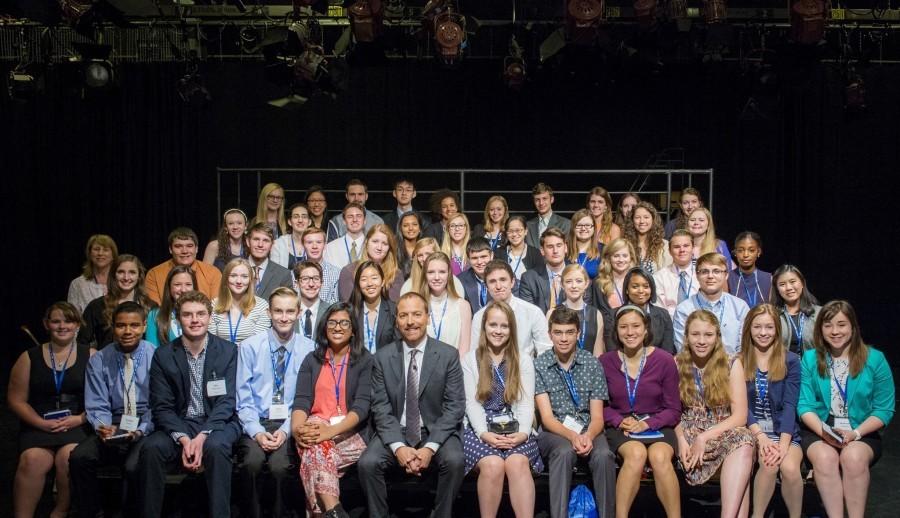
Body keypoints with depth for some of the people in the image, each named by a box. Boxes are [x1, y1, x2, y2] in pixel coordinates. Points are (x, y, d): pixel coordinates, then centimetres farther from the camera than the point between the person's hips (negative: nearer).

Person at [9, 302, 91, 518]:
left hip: (78, 426, -1)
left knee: (69, 456, -31)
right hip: (37, 426, 1)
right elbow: (16, 399, 9)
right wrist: (42, 423, -6)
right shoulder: (30, 357, 12)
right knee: (33, 460, -29)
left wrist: (80, 419, -12)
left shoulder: (90, 356, 7)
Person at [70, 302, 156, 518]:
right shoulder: (99, 361, 5)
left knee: (134, 466, -31)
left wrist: (141, 430, -21)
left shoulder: (156, 357, -4)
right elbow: (96, 407, 4)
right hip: (113, 427, 3)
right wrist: (102, 426, -18)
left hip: (147, 428, -3)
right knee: (79, 457, -23)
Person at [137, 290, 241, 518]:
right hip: (179, 425, 2)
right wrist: (183, 439, -18)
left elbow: (226, 402, -7)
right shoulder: (163, 356, 4)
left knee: (215, 447, -34)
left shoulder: (228, 351, 0)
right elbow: (161, 407, -1)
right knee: (151, 448, -27)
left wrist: (202, 437, -21)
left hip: (218, 423, -2)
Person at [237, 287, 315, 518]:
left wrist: (286, 430, -12)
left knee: (282, 465, -27)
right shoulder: (250, 346, 1)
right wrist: (257, 431, -13)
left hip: (289, 424, 0)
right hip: (256, 422, 0)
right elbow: (243, 397, 0)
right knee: (251, 462, -29)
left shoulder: (308, 348, 1)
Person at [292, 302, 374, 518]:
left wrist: (332, 431, -26)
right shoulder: (312, 360, 13)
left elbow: (362, 405, -9)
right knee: (316, 447, -33)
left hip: (350, 433, -2)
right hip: (316, 426, 2)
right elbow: (301, 401, 2)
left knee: (315, 451, -32)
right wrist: (297, 428, -22)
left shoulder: (365, 360, 3)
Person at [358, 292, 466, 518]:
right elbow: (380, 408, -3)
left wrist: (430, 447, -18)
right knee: (367, 463, -24)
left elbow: (455, 406, -6)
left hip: (436, 432, -1)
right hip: (395, 433, 1)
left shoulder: (448, 355, -3)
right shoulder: (382, 357, 1)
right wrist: (398, 447, -18)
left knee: (455, 461, -29)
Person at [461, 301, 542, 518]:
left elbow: (526, 403, 4)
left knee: (518, 463, -32)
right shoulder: (470, 359, 9)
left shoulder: (523, 361, 13)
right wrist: (484, 433, -16)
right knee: (493, 464, -32)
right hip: (481, 429, -1)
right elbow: (471, 402, 1)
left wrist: (522, 433, -15)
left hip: (514, 429, 1)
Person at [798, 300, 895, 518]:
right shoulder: (810, 359, 4)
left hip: (862, 433, 0)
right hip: (818, 431, 1)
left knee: (854, 457, -33)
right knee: (824, 456, -32)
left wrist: (855, 433, -15)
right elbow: (805, 405, 1)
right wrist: (824, 432, -18)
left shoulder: (875, 359, 1)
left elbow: (884, 410, 0)